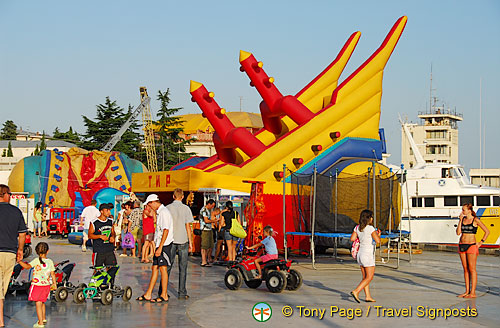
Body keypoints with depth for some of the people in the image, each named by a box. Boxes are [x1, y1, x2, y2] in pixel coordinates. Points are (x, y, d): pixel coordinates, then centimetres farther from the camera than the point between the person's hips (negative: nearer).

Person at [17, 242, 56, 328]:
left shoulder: (37, 261, -12)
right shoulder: (50, 262, 1)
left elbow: (27, 266, -21)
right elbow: (53, 274, 6)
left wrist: (19, 261, -14)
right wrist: (54, 284, 15)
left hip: (37, 285, -5)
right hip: (46, 285, 5)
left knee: (38, 304, -2)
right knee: (42, 302, 24)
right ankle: (43, 318, 37)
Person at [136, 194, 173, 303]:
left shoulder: (164, 212, -13)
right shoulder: (159, 212, 17)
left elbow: (166, 230, -20)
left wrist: (160, 247, -23)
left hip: (164, 245, -10)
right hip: (159, 245, 10)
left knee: (163, 268, -5)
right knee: (154, 268, 9)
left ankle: (164, 296, 0)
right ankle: (148, 295, 12)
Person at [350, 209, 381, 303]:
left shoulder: (357, 227, 4)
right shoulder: (371, 228, -15)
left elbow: (352, 238, 4)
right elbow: (377, 240, -19)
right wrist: (378, 235, 1)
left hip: (360, 253, 7)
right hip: (368, 254, -7)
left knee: (365, 277, 13)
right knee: (369, 277, -2)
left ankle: (368, 296, 14)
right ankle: (356, 292, -15)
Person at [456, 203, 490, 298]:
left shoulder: (475, 220, -6)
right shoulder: (463, 219, 10)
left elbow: (487, 231, -2)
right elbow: (458, 232, 2)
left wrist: (481, 242, -5)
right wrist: (461, 220, -1)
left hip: (471, 246, -6)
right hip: (462, 245, 6)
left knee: (472, 269, -4)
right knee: (465, 269, 8)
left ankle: (473, 292, -3)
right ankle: (467, 291, 13)